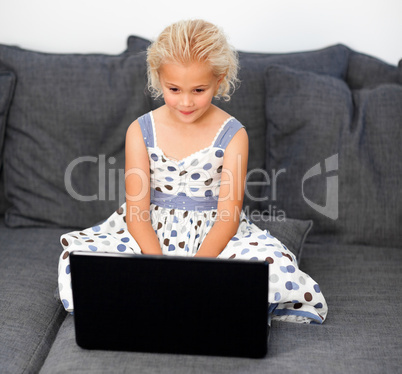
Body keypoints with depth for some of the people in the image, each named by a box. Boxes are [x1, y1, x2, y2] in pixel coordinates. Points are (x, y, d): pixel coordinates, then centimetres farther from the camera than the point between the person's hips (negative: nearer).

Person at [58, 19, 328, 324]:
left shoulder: (233, 135, -7)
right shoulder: (141, 131, -3)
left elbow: (228, 216, -11)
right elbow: (137, 212, -7)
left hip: (213, 237, -1)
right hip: (149, 236, 2)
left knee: (278, 267, -29)